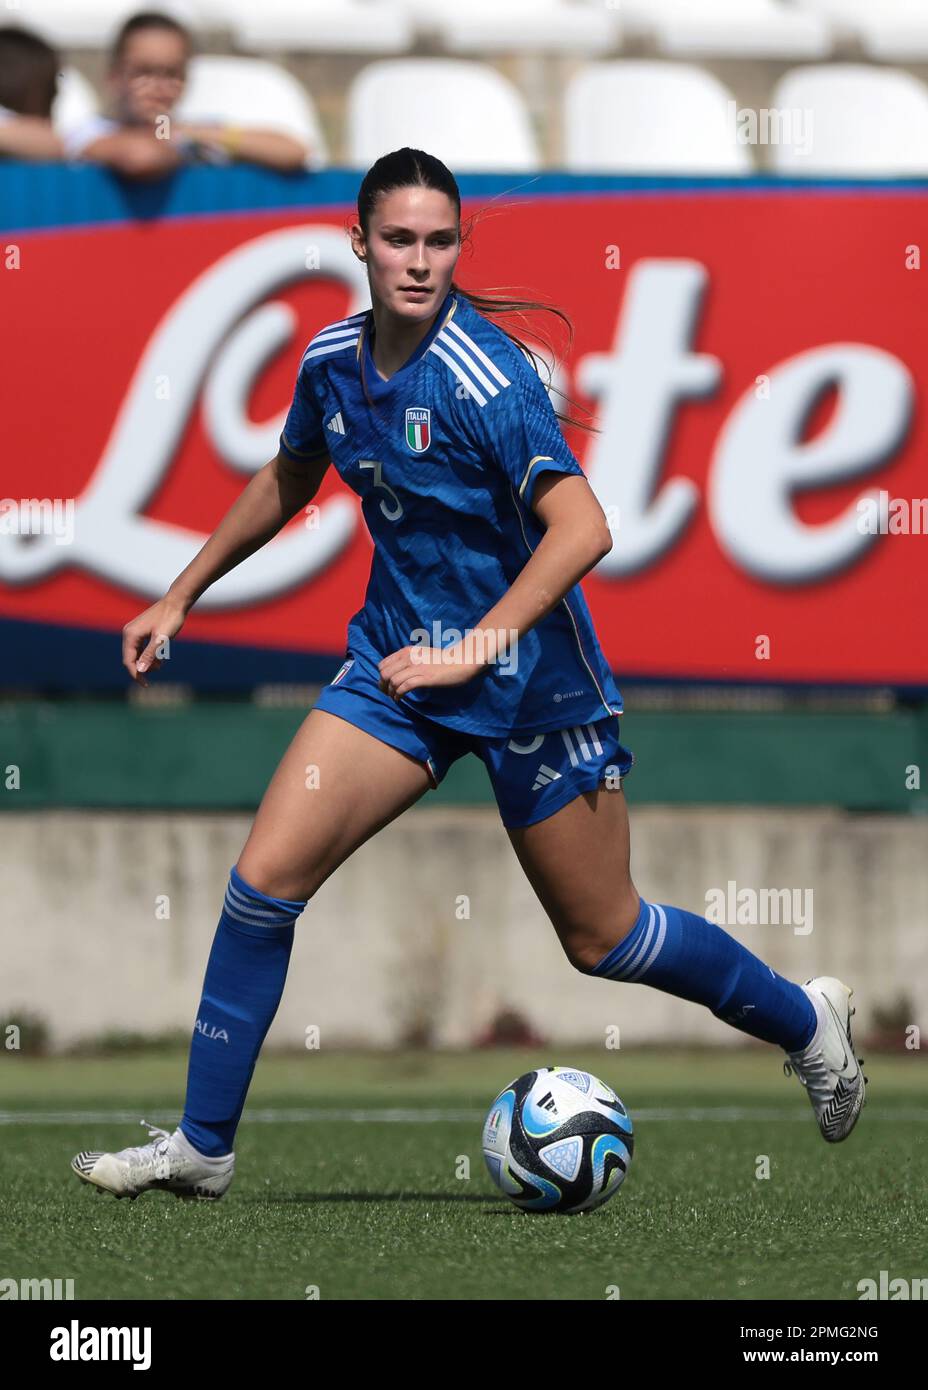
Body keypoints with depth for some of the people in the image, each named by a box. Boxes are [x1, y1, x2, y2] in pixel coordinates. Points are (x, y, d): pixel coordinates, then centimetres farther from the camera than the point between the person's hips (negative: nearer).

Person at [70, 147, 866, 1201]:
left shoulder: (485, 373, -22)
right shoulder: (334, 360, -1)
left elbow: (582, 529, -30)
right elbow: (288, 480, 20)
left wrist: (476, 646, -37)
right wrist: (180, 596, 21)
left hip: (530, 678, -5)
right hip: (399, 653, 5)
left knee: (600, 938, 6)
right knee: (264, 877, -8)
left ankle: (805, 1022, 32)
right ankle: (201, 1146, 2)